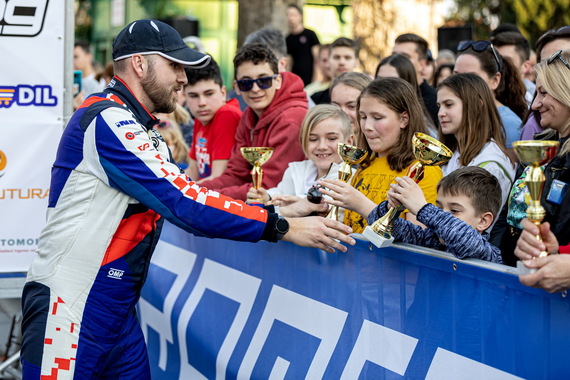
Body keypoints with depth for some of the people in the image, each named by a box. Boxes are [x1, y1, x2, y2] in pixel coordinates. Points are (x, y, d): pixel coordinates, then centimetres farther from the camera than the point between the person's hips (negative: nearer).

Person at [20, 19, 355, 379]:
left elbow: (177, 193, 10)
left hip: (118, 308, 9)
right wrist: (282, 227, -21)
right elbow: (183, 201, -22)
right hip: (70, 307, -9)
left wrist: (272, 208, 0)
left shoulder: (135, 128, 15)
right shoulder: (108, 122, -17)